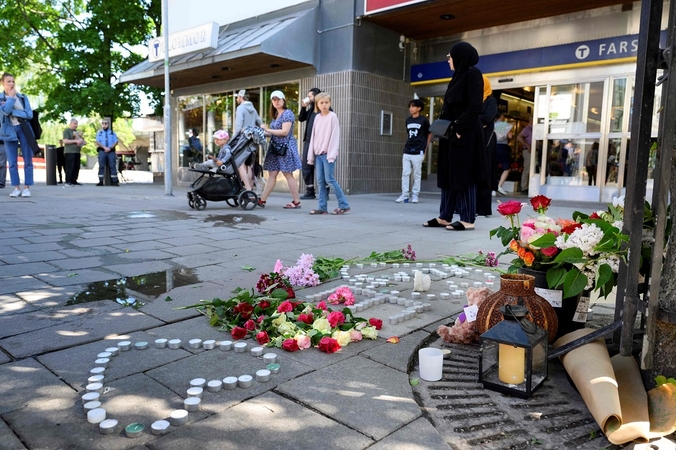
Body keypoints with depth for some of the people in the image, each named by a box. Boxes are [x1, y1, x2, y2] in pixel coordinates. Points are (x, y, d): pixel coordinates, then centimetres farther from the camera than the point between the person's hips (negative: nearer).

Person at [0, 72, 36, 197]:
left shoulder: (22, 97, 8)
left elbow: (29, 114, -2)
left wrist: (13, 112, -9)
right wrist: (11, 96, -6)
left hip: (24, 129, 0)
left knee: (27, 160, -3)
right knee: (12, 162, 0)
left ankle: (26, 188, 2)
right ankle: (17, 188, 6)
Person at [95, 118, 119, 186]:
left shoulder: (112, 132, 12)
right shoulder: (99, 132, 13)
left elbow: (116, 142, 4)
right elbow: (97, 142, 3)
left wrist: (110, 148, -12)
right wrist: (104, 147, -12)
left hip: (111, 151, 0)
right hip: (102, 151, 1)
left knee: (112, 166, -5)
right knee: (101, 166, -2)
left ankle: (114, 181, -6)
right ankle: (101, 181, -2)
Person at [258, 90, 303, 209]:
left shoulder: (288, 113, -8)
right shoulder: (275, 115, 18)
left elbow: (284, 132, -18)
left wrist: (267, 129, -13)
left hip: (285, 147, -8)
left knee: (288, 175, -3)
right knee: (272, 174, 7)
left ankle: (296, 202, 5)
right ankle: (262, 199, 7)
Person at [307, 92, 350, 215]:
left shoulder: (332, 117, -4)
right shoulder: (317, 117, 13)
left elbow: (335, 136, -9)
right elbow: (313, 137, 14)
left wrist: (332, 155, -15)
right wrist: (311, 155, 10)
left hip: (327, 154, -6)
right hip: (318, 154, 6)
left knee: (329, 179, -8)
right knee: (320, 181, 4)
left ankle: (343, 205, 0)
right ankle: (322, 207, 8)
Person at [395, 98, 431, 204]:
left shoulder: (424, 120, -1)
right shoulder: (408, 120, 12)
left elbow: (429, 134, 6)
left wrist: (425, 148, 3)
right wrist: (409, 145, 10)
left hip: (418, 152, -4)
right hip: (407, 152, 4)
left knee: (417, 175, 2)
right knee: (405, 173, 0)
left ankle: (415, 195, 10)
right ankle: (404, 195, 3)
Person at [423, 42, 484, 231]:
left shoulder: (473, 73, -7)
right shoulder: (458, 76, 20)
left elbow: (476, 106, -17)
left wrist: (459, 128, -20)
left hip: (465, 134, -9)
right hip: (451, 133, 9)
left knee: (463, 175, -7)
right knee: (447, 174, 8)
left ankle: (468, 219, -1)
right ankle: (445, 216, 13)